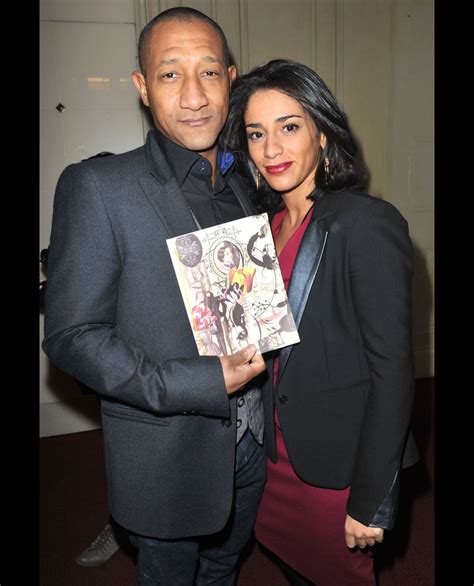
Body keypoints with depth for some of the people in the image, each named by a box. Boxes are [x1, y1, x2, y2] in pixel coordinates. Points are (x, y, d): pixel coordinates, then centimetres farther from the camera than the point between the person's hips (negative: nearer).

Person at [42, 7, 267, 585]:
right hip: (165, 461, -5)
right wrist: (202, 384, -25)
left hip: (251, 444, 6)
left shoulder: (241, 185, 3)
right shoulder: (96, 186, -17)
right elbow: (70, 335, -19)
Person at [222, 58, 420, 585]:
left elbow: (392, 370, -21)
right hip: (278, 452, 7)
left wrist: (370, 500, -17)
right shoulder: (266, 221, 2)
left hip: (338, 463, -6)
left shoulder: (368, 223, -21)